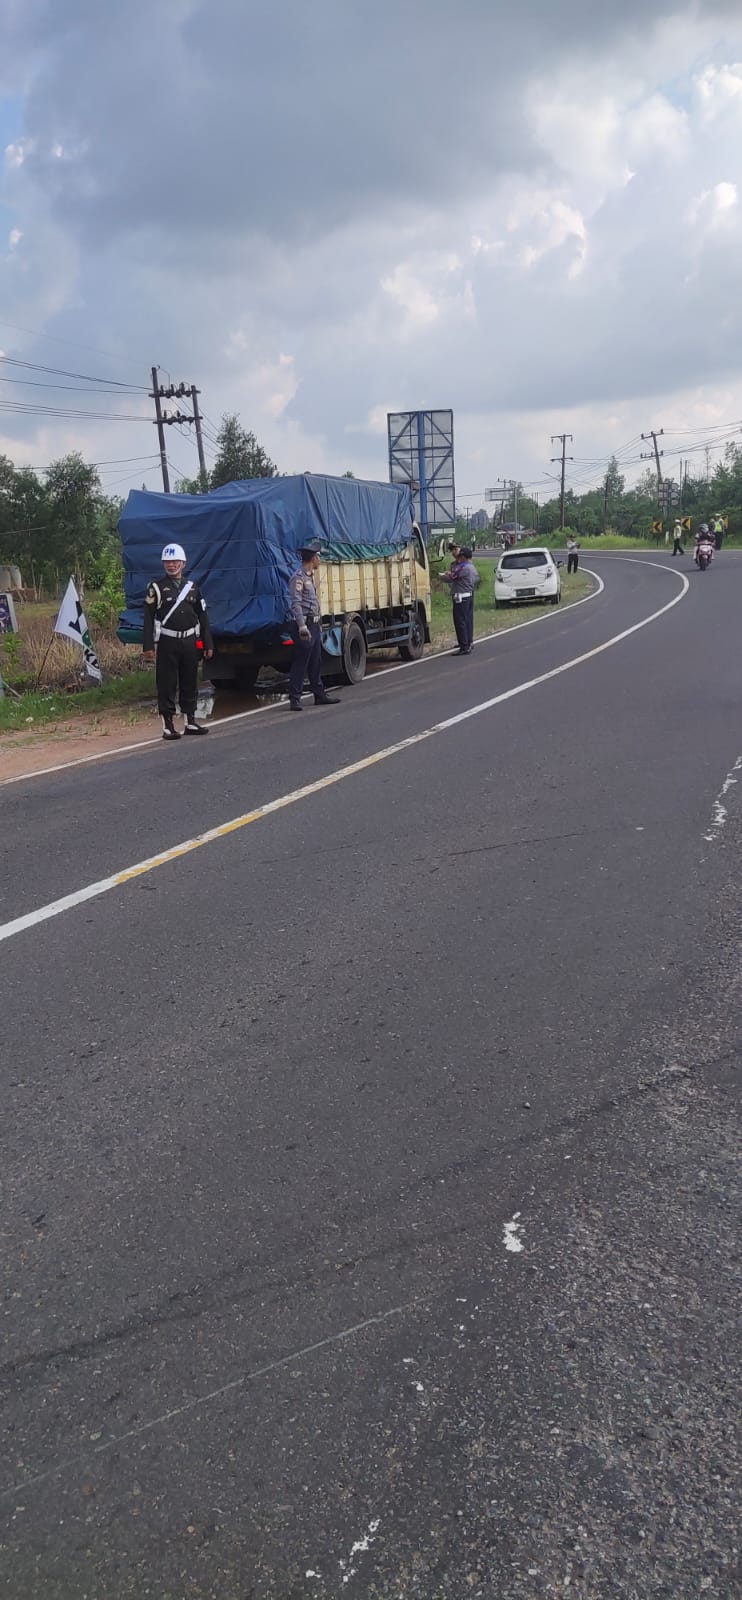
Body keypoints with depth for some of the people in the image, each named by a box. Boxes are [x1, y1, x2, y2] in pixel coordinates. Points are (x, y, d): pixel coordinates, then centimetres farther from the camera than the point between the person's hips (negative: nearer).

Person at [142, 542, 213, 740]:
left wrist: (208, 644, 9)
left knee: (190, 683, 10)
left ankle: (190, 721, 20)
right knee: (167, 684, -2)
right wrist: (148, 646, -11)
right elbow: (148, 618, -4)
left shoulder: (192, 587, 11)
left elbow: (202, 617, 14)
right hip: (167, 642, -4)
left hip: (190, 641, 4)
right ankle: (168, 725, 3)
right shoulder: (157, 587, 0)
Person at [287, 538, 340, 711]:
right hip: (304, 625, -10)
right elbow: (295, 604, -20)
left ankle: (320, 694, 23)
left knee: (316, 662, 15)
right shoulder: (298, 577, -13)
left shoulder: (310, 576, 17)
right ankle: (295, 698, -4)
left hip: (314, 624, 10)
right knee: (300, 663, -7)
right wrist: (302, 627, -27)